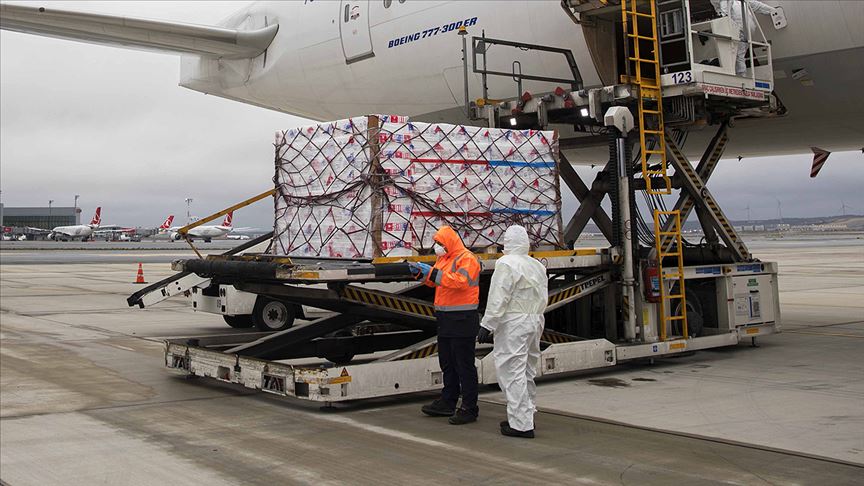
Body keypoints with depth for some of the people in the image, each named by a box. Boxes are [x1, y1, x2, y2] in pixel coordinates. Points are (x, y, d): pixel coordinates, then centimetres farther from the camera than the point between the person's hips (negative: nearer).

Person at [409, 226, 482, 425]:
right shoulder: (443, 258, 16)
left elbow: (459, 281, -27)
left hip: (462, 319, -9)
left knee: (464, 365, -5)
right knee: (447, 363, 16)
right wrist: (422, 273, 3)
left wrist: (432, 272, -25)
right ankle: (447, 403, 26)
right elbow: (436, 282, 20)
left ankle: (469, 409, 0)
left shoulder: (467, 259, -13)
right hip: (446, 319, 9)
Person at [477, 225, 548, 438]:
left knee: (512, 372, -5)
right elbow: (543, 298, 16)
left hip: (513, 324, -9)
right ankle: (524, 417, 26)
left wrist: (487, 325, -14)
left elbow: (498, 299, -17)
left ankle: (521, 424, -6)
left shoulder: (506, 264, -12)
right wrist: (536, 320, 21)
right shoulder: (538, 265, 14)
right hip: (535, 322, 9)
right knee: (527, 371, 17)